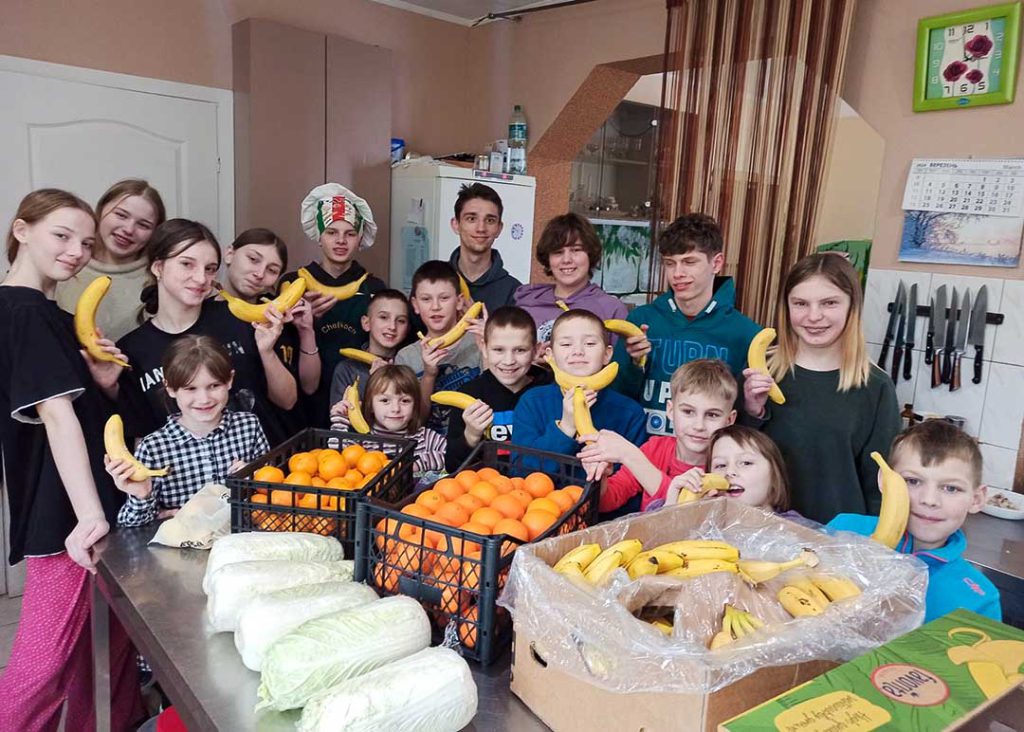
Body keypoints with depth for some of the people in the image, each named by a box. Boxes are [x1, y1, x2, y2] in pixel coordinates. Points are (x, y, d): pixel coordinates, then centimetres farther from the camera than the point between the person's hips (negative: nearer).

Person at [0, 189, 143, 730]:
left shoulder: (49, 314, 15)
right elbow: (56, 414, -23)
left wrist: (101, 380, 0)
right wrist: (90, 514, -28)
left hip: (94, 502, 10)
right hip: (65, 515, -10)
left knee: (109, 644, 18)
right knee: (46, 662, 0)